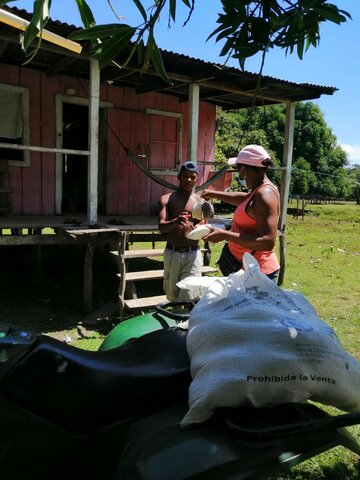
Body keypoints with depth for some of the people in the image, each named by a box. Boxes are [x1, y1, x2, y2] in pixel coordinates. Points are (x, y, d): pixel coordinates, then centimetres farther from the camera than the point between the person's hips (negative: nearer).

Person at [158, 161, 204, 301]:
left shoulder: (200, 201, 4)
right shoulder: (166, 199, 3)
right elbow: (161, 226, -10)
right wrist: (175, 222, -32)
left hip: (193, 254, -1)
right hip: (172, 253, 1)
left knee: (188, 297, -9)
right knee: (172, 297, 12)